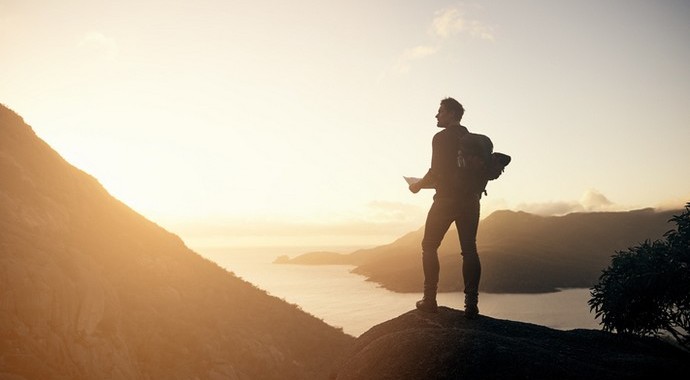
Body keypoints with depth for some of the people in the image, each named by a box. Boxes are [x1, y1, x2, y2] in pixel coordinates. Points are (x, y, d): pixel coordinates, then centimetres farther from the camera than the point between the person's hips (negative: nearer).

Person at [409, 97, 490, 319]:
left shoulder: (442, 138, -6)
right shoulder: (474, 140, 15)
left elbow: (436, 172, -13)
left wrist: (418, 185, 4)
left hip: (446, 200, -6)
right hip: (470, 201, 6)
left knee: (429, 247, 6)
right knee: (469, 250, 5)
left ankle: (430, 300, 2)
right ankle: (471, 304, 0)